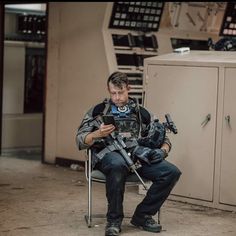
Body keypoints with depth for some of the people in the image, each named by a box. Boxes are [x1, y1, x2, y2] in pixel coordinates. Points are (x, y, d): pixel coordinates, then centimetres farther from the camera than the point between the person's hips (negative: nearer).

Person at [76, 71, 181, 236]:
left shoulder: (142, 113, 20)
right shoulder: (98, 111, 14)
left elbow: (164, 139, 21)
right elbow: (80, 141, 8)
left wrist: (163, 151, -3)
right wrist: (98, 134, -12)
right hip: (110, 154, -3)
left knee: (172, 172, -23)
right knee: (117, 165, -41)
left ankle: (142, 215, -5)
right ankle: (114, 220, -23)